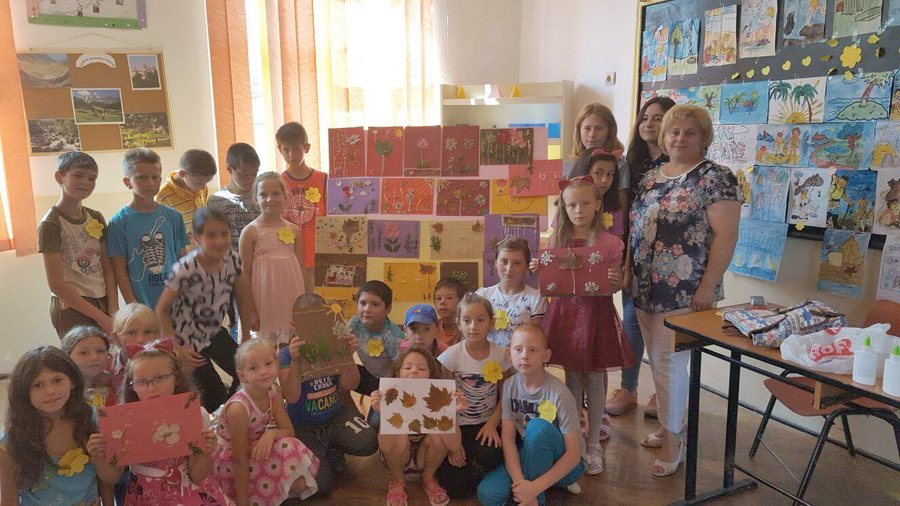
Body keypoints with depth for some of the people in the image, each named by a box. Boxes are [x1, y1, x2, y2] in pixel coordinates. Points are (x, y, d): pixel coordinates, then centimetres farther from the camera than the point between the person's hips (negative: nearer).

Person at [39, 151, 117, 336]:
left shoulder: (96, 218, 7)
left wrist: (113, 310, -7)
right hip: (72, 307, -5)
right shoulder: (50, 224, -10)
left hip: (103, 303, 5)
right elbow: (57, 284, -13)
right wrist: (100, 316, -14)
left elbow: (108, 268, 5)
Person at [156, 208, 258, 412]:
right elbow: (162, 310, -20)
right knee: (214, 395, -1)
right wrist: (176, 349, -21)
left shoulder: (232, 258, -14)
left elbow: (243, 297, 1)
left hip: (216, 333, 5)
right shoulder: (186, 270, -30)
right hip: (189, 340, -5)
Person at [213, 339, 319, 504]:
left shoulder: (274, 391, -12)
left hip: (255, 449, 6)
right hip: (228, 462, -5)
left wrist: (271, 434, -28)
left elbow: (289, 431, -6)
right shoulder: (238, 407, -31)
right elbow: (239, 461, -27)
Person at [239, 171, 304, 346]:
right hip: (264, 298, -3)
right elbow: (245, 274, -5)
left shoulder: (293, 230, 5)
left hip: (290, 298, 3)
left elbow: (300, 270, 10)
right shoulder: (250, 231, -6)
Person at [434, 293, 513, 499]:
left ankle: (476, 473, 4)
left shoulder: (500, 354, -7)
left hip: (485, 425, 1)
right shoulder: (452, 355, -12)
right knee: (456, 490, -12)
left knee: (490, 456, -31)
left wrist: (492, 423, -13)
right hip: (457, 426, -1)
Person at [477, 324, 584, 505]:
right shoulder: (510, 386, -8)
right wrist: (519, 481, -26)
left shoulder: (559, 394, -22)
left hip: (561, 463, -3)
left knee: (538, 426, -34)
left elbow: (574, 454, -21)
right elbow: (508, 437, -11)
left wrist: (534, 487, -28)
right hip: (526, 455, 4)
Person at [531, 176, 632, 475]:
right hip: (565, 312, 2)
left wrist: (614, 281, -22)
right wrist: (538, 271, -10)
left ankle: (593, 444, 26)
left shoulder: (609, 243, -6)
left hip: (596, 314, -2)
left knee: (594, 379, 10)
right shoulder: (557, 240, 2)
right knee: (572, 378, 14)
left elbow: (616, 286, 0)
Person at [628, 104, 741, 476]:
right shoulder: (650, 177, 13)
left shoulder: (715, 178, -8)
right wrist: (628, 269, 11)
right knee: (658, 361, 14)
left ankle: (673, 437, 15)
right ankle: (669, 423, 31)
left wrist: (708, 286, -16)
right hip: (645, 289, 7)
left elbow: (725, 236, -13)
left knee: (669, 363, -2)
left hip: (683, 292, -7)